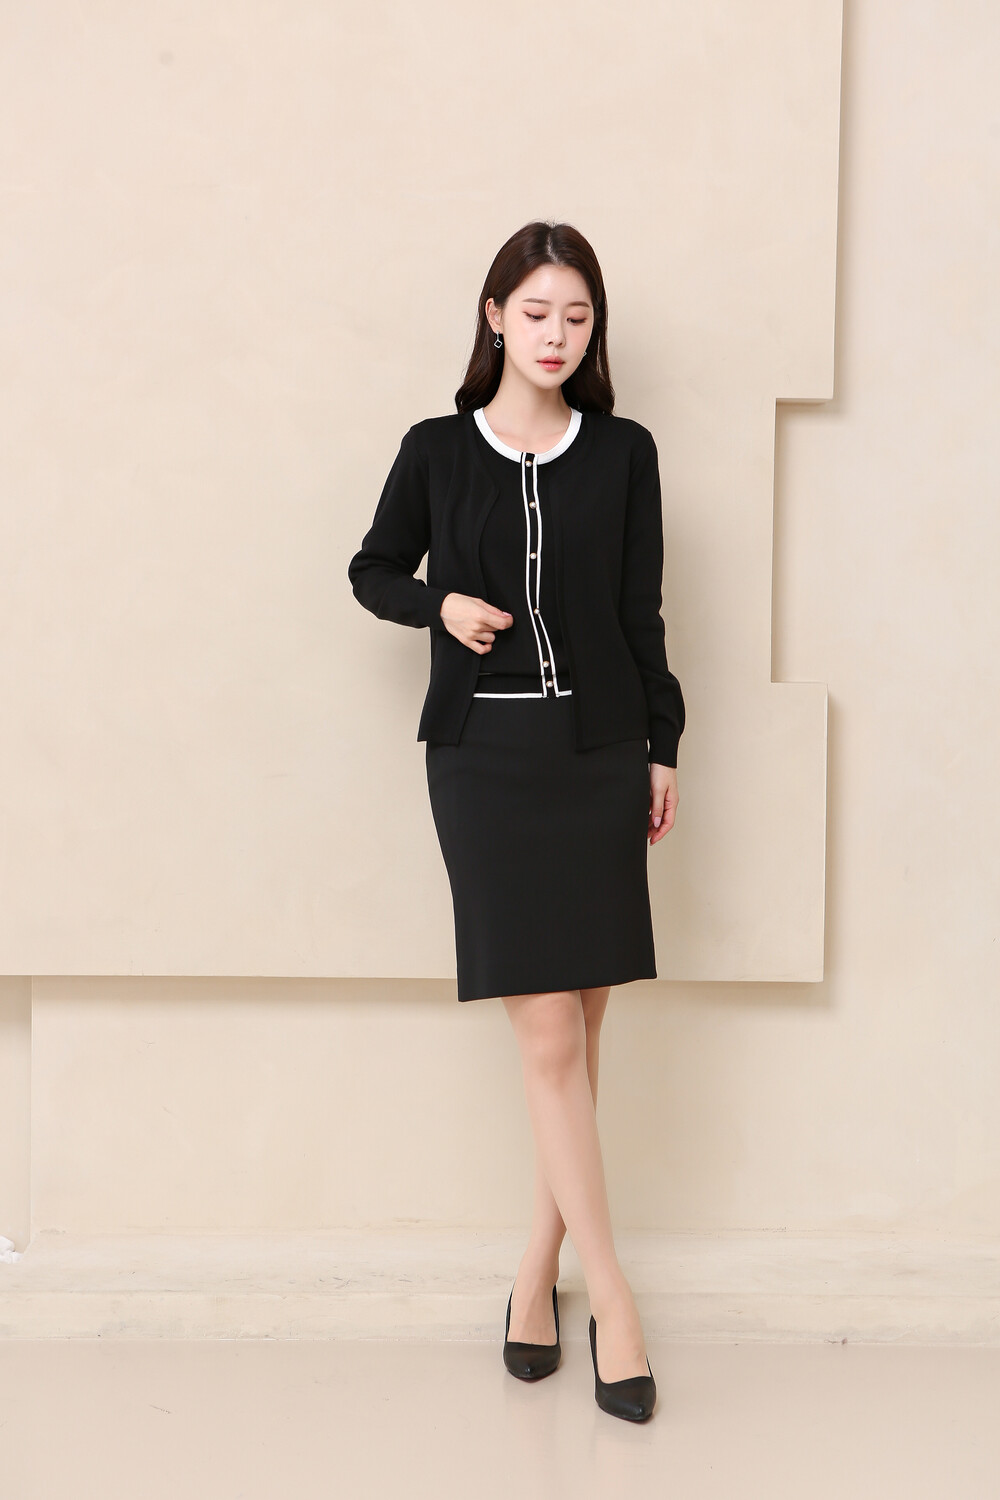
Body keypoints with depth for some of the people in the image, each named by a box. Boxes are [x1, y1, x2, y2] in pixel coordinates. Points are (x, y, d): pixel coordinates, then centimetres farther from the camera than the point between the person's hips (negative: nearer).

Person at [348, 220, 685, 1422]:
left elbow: (641, 612, 8)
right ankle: (610, 1296, 4)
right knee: (546, 1033, -5)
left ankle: (540, 1262, 22)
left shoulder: (623, 453, 5)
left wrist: (661, 747, 7)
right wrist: (440, 606, -6)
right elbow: (373, 571, 14)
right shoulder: (436, 451, 4)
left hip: (599, 753, 2)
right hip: (484, 756, -1)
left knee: (578, 1028, 5)